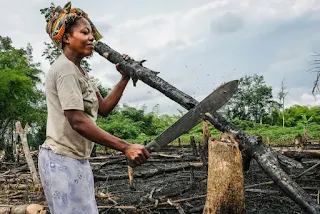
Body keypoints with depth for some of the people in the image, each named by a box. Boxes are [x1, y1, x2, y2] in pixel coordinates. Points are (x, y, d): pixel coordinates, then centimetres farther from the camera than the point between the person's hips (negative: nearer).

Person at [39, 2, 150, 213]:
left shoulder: (80, 71, 14)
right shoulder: (65, 69, -16)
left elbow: (103, 108, 12)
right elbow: (78, 122, -26)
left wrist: (124, 79, 3)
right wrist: (125, 147, -30)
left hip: (78, 160, 10)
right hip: (62, 161, -10)